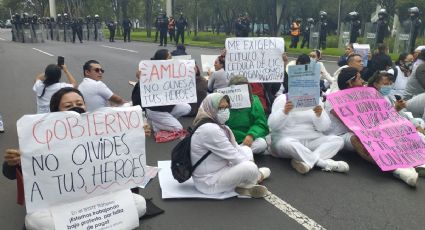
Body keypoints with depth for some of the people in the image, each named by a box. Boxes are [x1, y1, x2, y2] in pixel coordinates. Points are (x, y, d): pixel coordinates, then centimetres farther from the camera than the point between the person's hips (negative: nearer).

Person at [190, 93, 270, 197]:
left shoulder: (219, 126, 7)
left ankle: (246, 183, 0)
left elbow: (235, 148, 10)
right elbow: (233, 156, -21)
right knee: (250, 168, -29)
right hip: (209, 182, -11)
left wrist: (250, 161, -5)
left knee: (246, 149, 17)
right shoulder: (210, 129, -24)